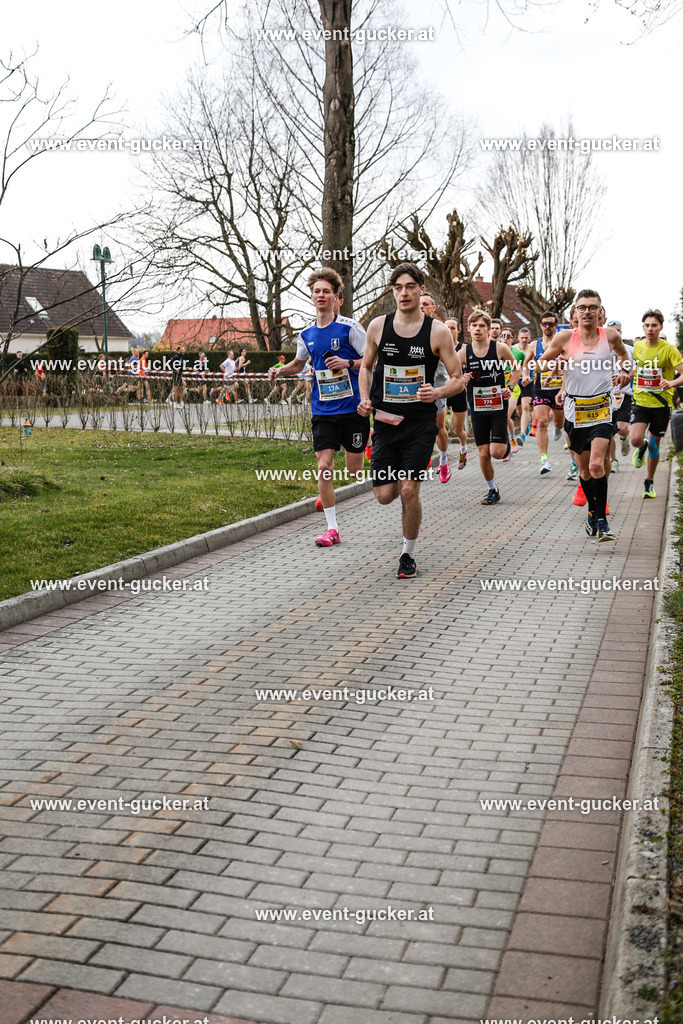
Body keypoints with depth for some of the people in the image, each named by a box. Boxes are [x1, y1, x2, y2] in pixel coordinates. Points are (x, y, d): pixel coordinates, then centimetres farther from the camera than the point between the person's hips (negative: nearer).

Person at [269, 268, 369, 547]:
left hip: (353, 408, -3)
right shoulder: (307, 334, 9)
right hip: (323, 411, 3)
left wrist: (349, 363, -20)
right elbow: (298, 363, 26)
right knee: (324, 467, -7)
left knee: (354, 472, 3)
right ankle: (332, 528, 1)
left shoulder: (349, 327, -6)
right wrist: (280, 370, 6)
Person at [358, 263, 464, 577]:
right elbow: (366, 366, 17)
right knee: (384, 495, 1)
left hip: (421, 423, -3)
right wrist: (365, 399, 0)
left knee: (408, 491, -10)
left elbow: (458, 379, -1)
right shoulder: (378, 326, 2)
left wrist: (437, 392, -21)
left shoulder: (438, 331, -5)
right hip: (385, 421, 3)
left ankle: (409, 554, 12)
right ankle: (404, 479, 39)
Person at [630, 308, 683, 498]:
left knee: (654, 445, 9)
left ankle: (649, 483, 27)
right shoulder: (637, 346, 1)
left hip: (661, 403, -1)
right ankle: (642, 448, 21)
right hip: (640, 401, 2)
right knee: (635, 440, -18)